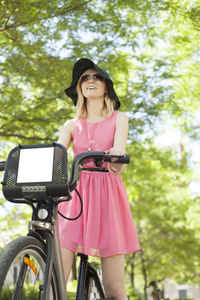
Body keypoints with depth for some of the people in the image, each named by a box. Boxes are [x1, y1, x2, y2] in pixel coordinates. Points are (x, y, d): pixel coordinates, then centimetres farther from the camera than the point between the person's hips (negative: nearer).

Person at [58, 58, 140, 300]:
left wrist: (116, 157, -32)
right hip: (74, 192, 2)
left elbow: (119, 149, -7)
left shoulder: (118, 118, 13)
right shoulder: (72, 125, 18)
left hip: (107, 194, -1)